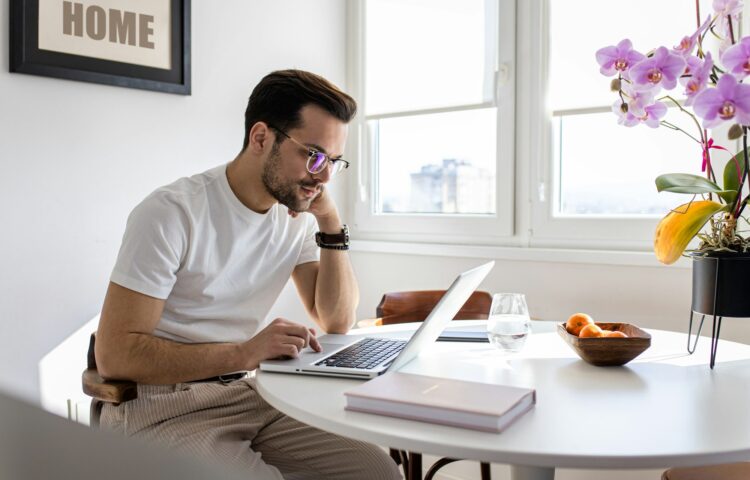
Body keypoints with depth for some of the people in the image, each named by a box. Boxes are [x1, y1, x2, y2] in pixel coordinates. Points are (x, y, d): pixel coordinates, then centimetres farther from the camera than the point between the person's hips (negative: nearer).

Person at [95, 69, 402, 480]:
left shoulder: (296, 216, 3)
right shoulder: (171, 213, -18)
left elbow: (337, 322, 4)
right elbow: (114, 354, -19)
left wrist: (330, 222, -7)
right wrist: (244, 353, -30)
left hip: (248, 395, 6)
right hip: (165, 408, -6)